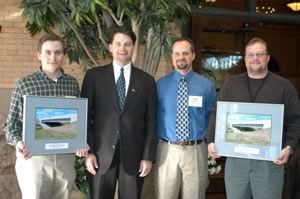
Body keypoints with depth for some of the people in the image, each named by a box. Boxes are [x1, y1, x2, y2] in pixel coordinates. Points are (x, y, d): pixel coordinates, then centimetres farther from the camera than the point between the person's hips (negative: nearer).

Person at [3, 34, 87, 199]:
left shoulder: (72, 83, 5)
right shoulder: (24, 84, -4)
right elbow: (12, 121, -1)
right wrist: (17, 142, -19)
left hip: (65, 157, 3)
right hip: (34, 157, -3)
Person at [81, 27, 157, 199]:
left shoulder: (147, 81, 5)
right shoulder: (94, 76, 3)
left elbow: (151, 122, 4)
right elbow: (85, 115, 2)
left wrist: (148, 156, -1)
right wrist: (88, 151, -4)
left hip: (134, 155, 1)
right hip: (101, 154, 0)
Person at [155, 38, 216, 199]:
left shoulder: (206, 85, 2)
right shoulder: (160, 85, 1)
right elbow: (154, 116, 7)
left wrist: (211, 141, 1)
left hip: (196, 151, 0)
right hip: (167, 150, 0)